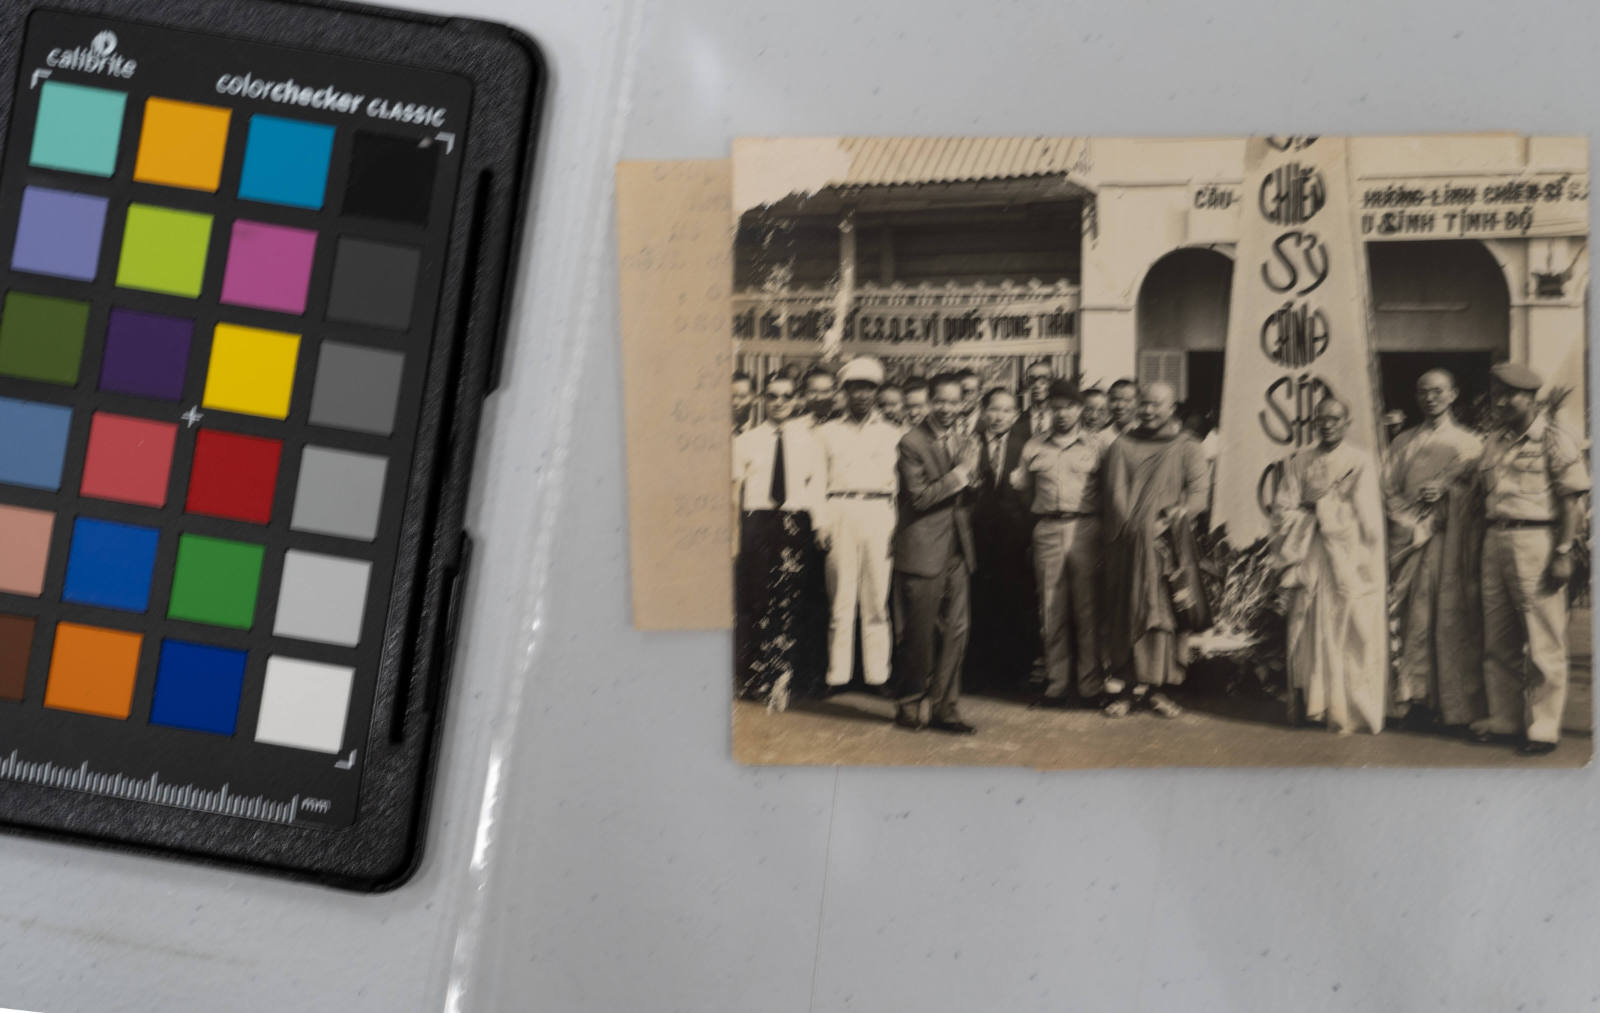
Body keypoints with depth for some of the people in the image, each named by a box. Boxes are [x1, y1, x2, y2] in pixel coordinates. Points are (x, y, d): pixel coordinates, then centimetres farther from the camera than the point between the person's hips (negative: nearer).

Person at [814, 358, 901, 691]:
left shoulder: (892, 434, 16)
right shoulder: (827, 432, 14)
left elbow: (901, 482, 13)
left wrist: (897, 525, 2)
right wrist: (820, 523, -1)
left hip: (879, 515, 1)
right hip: (840, 513, 0)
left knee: (878, 595, -1)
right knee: (840, 596, -3)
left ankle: (877, 673, 2)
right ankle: (837, 673, -1)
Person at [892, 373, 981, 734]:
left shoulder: (965, 443, 13)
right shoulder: (912, 443, -7)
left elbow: (969, 497, 16)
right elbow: (919, 497, -14)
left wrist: (972, 473, -5)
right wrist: (960, 473, -15)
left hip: (956, 551, 6)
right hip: (923, 551, -6)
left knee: (956, 629, 4)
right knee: (919, 633, 1)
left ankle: (944, 707, 13)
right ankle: (909, 703, 18)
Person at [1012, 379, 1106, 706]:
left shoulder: (1096, 446, 6)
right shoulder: (1033, 448, 12)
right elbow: (1026, 491, 21)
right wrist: (1015, 482, 3)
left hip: (1085, 529, -2)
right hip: (1047, 530, 2)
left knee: (1087, 609, -1)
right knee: (1052, 611, 3)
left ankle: (1091, 684, 6)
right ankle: (1057, 683, 10)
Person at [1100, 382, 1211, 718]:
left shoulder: (1186, 448, 7)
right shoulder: (1122, 446, 12)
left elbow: (1199, 491, -3)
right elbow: (1114, 493, 8)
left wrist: (1176, 515, -19)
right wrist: (1127, 525, -6)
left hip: (1166, 543, -1)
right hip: (1127, 544, 1)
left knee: (1164, 611, -2)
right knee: (1126, 612, 0)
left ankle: (1155, 686, 5)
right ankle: (1130, 686, 5)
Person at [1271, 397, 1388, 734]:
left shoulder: (1361, 463, 1)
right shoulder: (1298, 462, 9)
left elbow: (1364, 515, -6)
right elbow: (1283, 510, 1)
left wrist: (1319, 505, -5)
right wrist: (1334, 508, -6)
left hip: (1347, 563, -2)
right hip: (1310, 563, 2)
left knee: (1348, 635, -2)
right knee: (1310, 634, 3)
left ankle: (1349, 710, 4)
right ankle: (1311, 703, 12)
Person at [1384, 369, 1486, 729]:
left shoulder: (1469, 444, 10)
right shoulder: (1403, 443, 15)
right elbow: (1389, 491, 8)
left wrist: (1447, 489, -13)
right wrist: (1413, 524, -6)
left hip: (1454, 543, -2)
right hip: (1412, 537, 2)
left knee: (1454, 616, -4)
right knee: (1416, 618, -3)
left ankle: (1458, 706, 0)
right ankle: (1417, 698, 1)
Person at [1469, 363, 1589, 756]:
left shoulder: (1555, 441, -3)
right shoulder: (1494, 444, 15)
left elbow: (1570, 502, -7)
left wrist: (1563, 553, -14)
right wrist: (1487, 545, 11)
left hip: (1536, 541, -6)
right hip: (1496, 540, 6)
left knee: (1543, 643, -1)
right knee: (1498, 640, 10)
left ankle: (1543, 727, 6)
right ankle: (1504, 719, 20)